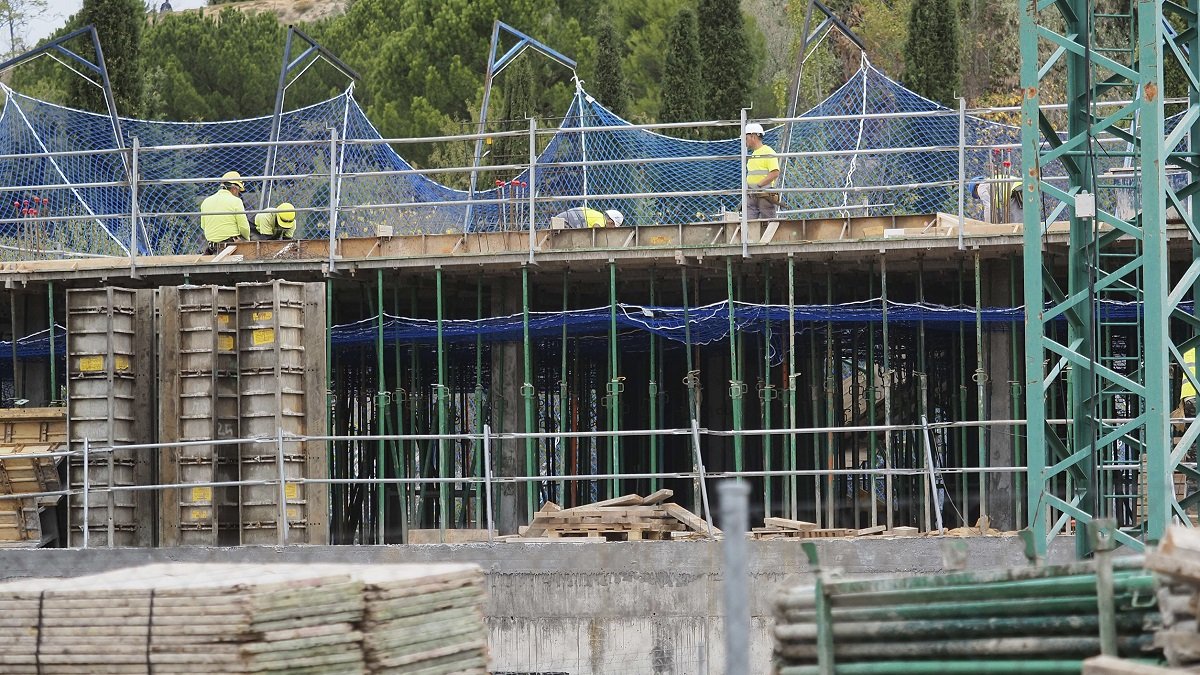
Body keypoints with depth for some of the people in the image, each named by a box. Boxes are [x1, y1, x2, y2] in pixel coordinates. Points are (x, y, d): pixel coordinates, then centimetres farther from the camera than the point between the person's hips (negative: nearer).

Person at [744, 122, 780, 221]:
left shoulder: (768, 152, -7)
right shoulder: (752, 154, 21)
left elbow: (775, 173, -18)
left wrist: (758, 185, -21)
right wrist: (747, 185, 8)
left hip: (765, 196, -8)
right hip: (751, 197, 8)